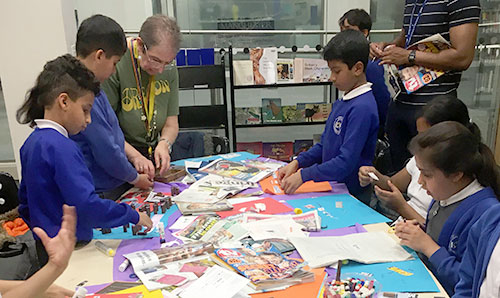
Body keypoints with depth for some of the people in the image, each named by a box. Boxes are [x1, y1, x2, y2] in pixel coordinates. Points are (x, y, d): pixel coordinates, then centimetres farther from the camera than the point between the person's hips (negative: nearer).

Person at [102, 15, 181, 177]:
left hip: (153, 157, 7)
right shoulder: (114, 66, -15)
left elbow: (171, 123, 8)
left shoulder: (170, 71, 4)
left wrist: (164, 143, -12)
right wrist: (134, 156, -22)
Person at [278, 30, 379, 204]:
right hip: (333, 189, 7)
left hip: (352, 197, -7)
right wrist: (297, 163, 3)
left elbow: (347, 162, -21)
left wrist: (304, 175, -22)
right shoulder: (341, 103, 12)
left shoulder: (362, 107, -17)